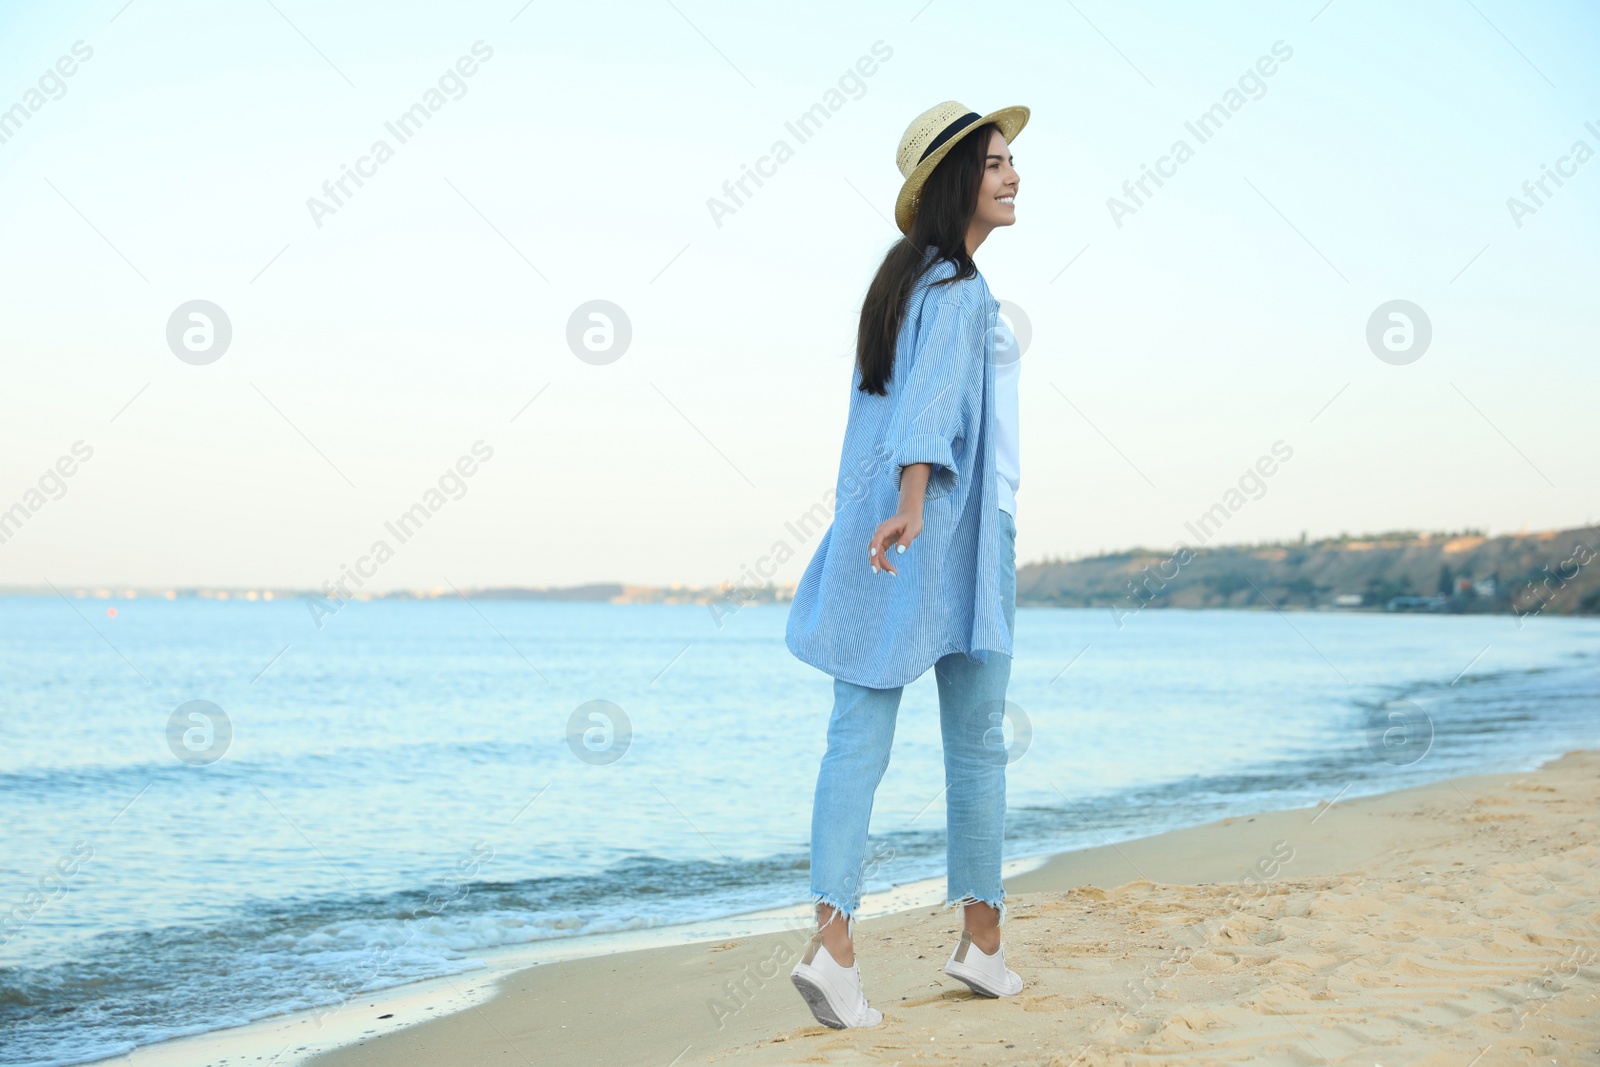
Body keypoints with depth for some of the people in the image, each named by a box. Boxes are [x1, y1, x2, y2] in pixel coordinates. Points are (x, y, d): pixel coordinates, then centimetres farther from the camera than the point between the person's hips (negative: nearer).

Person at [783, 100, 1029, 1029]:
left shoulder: (903, 277, 17)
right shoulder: (961, 290, -10)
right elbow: (932, 395, -25)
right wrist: (913, 500, -38)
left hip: (872, 529, 7)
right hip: (951, 533, -7)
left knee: (858, 738, -1)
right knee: (977, 743, 7)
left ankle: (834, 936, -13)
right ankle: (982, 940, 17)